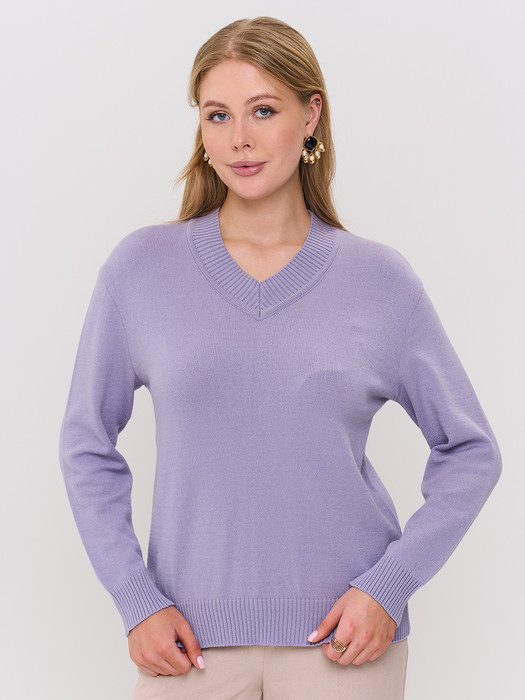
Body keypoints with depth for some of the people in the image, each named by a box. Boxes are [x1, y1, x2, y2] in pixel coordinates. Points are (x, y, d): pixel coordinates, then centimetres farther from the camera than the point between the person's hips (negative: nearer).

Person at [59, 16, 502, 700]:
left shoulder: (380, 278, -1)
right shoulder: (142, 265, -1)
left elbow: (471, 450, 4)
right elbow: (87, 445, 4)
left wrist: (389, 586, -6)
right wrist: (136, 600, -4)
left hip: (343, 635, 0)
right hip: (193, 635, 0)